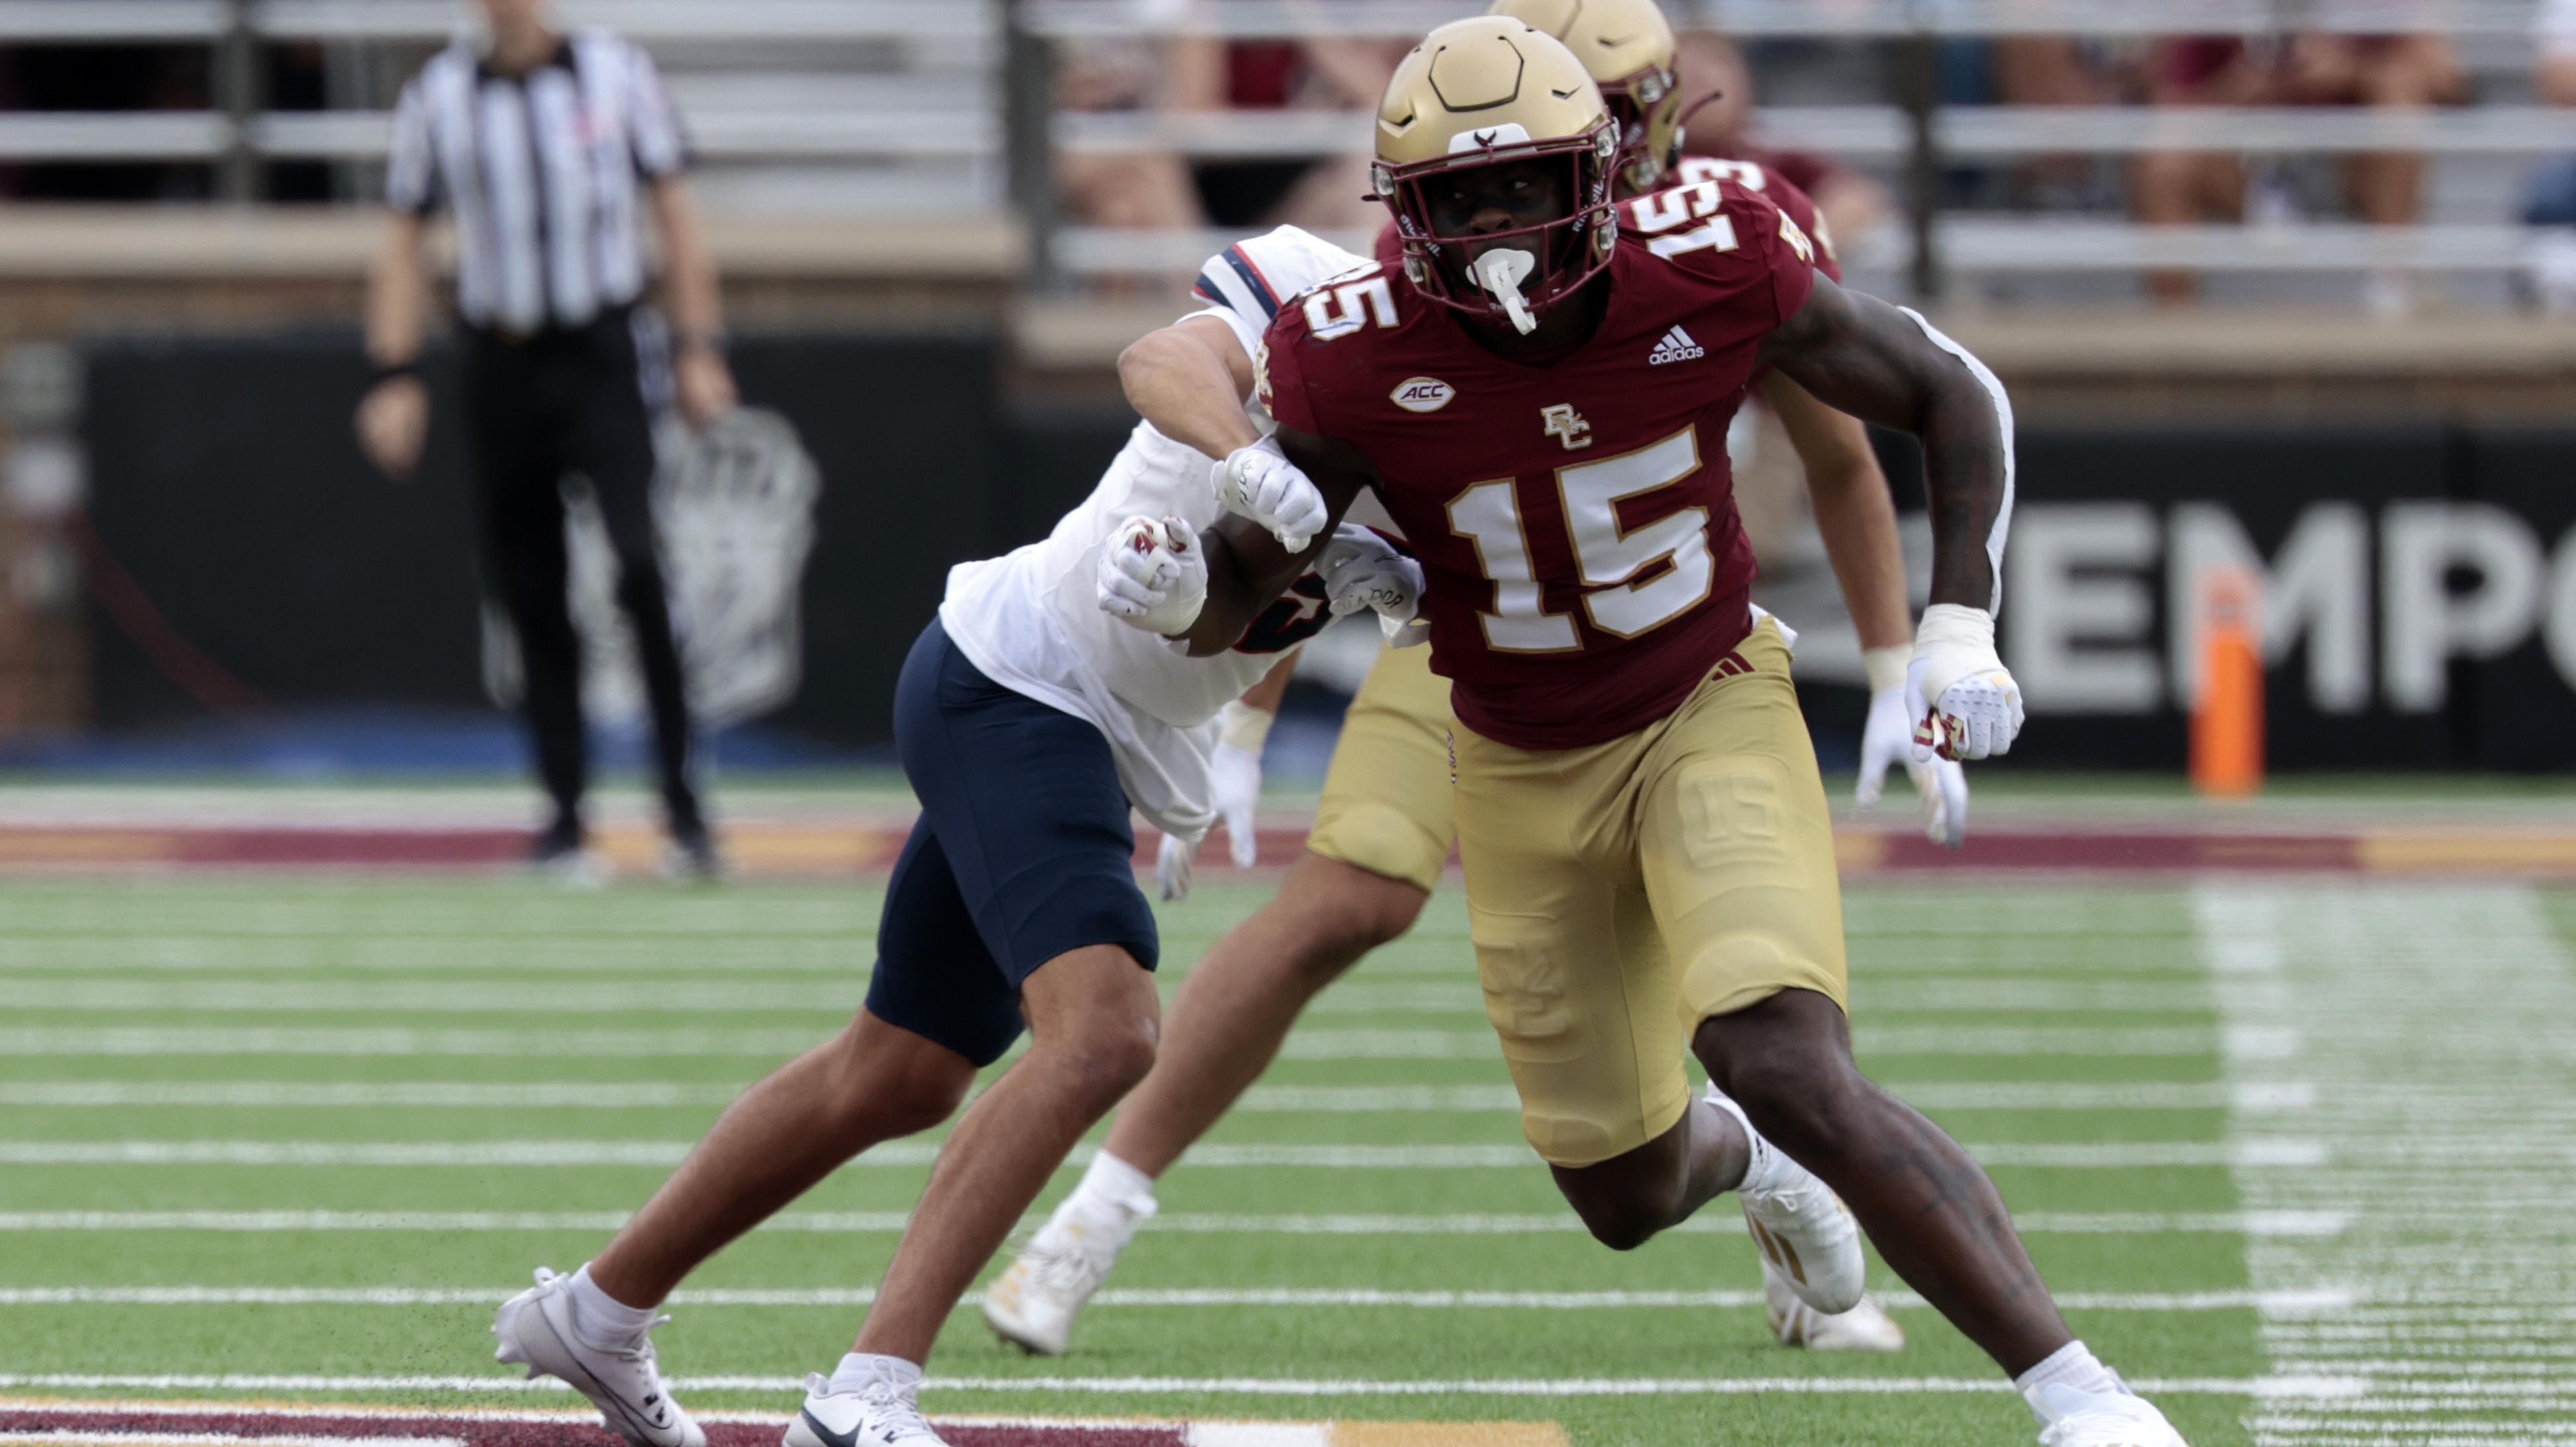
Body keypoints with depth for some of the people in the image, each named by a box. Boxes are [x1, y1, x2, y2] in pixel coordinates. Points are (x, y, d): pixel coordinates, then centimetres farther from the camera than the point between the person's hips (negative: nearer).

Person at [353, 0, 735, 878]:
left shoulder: (616, 73, 3)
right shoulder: (440, 95, 6)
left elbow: (673, 213, 6)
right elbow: (406, 240, 10)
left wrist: (699, 349, -1)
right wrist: (395, 376, 1)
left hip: (605, 355, -2)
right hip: (503, 368, 2)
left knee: (639, 567, -18)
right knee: (531, 598, 2)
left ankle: (682, 805, -13)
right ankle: (565, 817, 10)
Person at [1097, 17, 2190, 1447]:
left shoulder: (1709, 269, -22)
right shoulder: (1359, 361, -23)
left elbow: (1951, 395, -6)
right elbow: (1244, 580, -10)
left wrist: (1958, 627, -15)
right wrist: (1176, 592, -34)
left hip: (1713, 714, -2)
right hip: (1526, 775, 2)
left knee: (1789, 1072, -27)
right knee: (1628, 1196, 12)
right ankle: (1748, 1163, 51)